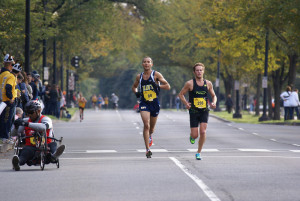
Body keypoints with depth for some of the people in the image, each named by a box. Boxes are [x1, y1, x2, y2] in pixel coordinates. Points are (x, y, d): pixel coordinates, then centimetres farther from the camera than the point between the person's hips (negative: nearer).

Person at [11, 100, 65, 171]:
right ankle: (18, 162, -66)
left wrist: (27, 124, -28)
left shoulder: (45, 119, 4)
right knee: (26, 151, -33)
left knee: (53, 144, -32)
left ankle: (53, 156, -68)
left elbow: (43, 127, -21)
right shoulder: (26, 121, 18)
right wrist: (16, 126, -9)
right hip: (31, 146, 1)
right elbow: (14, 133, 15)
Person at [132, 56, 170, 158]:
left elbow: (168, 86, -4)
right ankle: (147, 149, -18)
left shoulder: (156, 74, -2)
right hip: (144, 103, 0)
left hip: (155, 103, 0)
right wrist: (136, 92, 3)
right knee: (146, 125, -18)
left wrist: (157, 86, -20)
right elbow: (134, 87, 25)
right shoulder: (139, 76, 6)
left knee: (152, 127, 14)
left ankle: (150, 136, 51)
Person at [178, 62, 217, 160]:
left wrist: (214, 103, -5)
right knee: (195, 135, -4)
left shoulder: (208, 83, 4)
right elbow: (181, 94, 5)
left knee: (203, 132, -14)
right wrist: (186, 103, -11)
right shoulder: (190, 83, -4)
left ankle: (198, 153, 1)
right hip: (194, 112, -1)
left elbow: (214, 95, 16)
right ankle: (192, 136, 36)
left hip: (204, 111, 1)